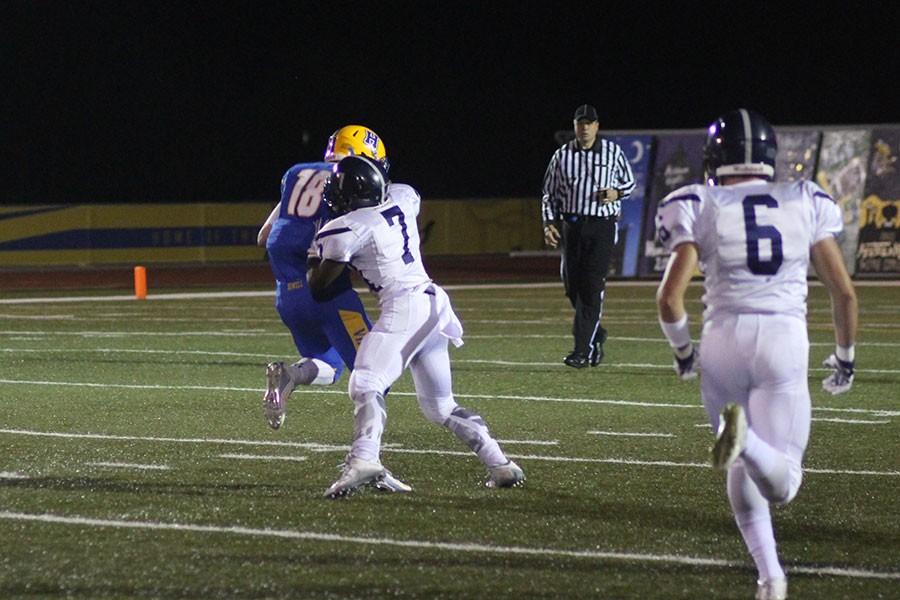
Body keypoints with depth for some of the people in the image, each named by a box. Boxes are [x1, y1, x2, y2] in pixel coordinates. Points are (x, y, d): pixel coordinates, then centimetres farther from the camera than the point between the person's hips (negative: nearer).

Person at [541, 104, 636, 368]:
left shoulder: (613, 152, 3)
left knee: (592, 288, -10)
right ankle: (595, 336, 28)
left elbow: (630, 182, 15)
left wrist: (617, 192, -7)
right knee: (572, 287, 4)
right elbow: (550, 193, 12)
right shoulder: (562, 156, 6)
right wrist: (549, 223, 0)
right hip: (571, 225, 3)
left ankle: (583, 350, -12)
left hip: (602, 226, -3)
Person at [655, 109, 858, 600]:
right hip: (785, 340, -1)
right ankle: (745, 439, -34)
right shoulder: (805, 205, 7)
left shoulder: (702, 209, 2)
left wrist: (682, 350, 13)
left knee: (744, 472, 20)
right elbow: (844, 292, 7)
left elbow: (669, 296, -6)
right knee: (782, 483, -2)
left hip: (724, 339, 1)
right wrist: (845, 356, 22)